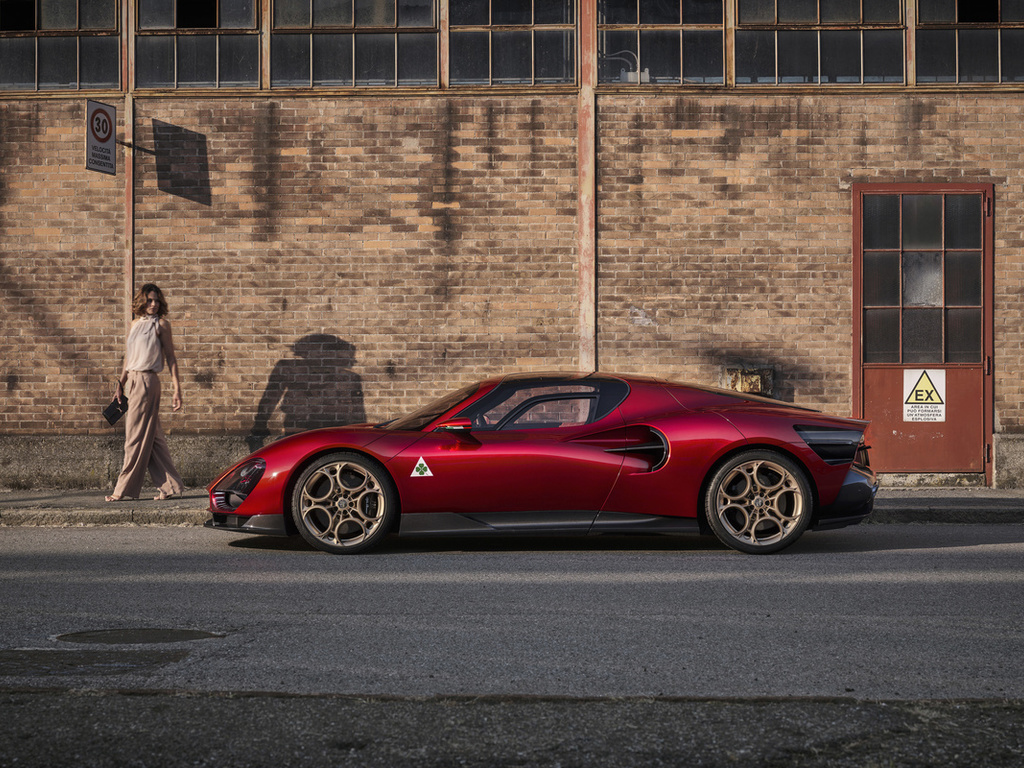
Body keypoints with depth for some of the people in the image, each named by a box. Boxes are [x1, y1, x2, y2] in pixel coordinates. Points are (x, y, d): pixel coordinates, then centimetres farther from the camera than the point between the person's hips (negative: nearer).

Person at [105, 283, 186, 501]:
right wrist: (120, 384, 16)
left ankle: (124, 489, 1)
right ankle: (170, 485, 13)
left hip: (147, 381, -7)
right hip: (133, 381, 7)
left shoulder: (161, 324, -3)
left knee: (136, 436, -4)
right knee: (152, 436, 8)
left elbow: (171, 358, -4)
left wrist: (177, 389, -8)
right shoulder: (135, 324, 16)